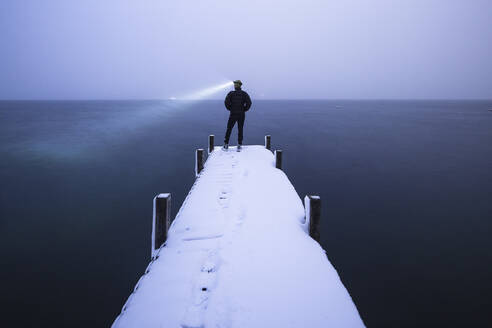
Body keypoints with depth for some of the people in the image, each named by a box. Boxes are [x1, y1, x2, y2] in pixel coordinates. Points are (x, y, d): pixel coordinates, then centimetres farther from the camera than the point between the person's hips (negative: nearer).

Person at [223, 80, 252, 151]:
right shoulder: (244, 93, 1)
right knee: (240, 130, 9)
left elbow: (226, 102, -16)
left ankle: (226, 145, 11)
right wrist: (244, 110, 0)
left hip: (233, 114, -1)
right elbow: (249, 102, -12)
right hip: (241, 115, 1)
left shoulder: (231, 93, -3)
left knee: (229, 129, 10)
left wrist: (230, 109, -1)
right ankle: (239, 146, 6)